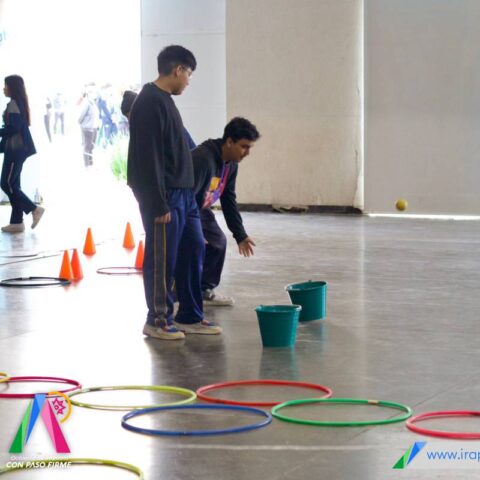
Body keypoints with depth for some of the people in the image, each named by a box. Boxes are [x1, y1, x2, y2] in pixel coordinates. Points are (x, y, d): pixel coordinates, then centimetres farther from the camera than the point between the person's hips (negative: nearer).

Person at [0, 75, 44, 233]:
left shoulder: (14, 103, -15)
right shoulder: (19, 102, 15)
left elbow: (13, 128, -21)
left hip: (16, 149, -10)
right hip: (17, 148, 10)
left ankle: (34, 209, -7)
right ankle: (16, 221, 9)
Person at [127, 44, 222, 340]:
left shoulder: (165, 100, 15)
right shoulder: (149, 103, -16)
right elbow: (148, 158, -20)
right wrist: (159, 204, -21)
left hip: (183, 194, 10)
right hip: (164, 197, -10)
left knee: (193, 251, 11)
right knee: (162, 259, 0)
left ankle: (190, 317, 19)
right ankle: (158, 320, 10)